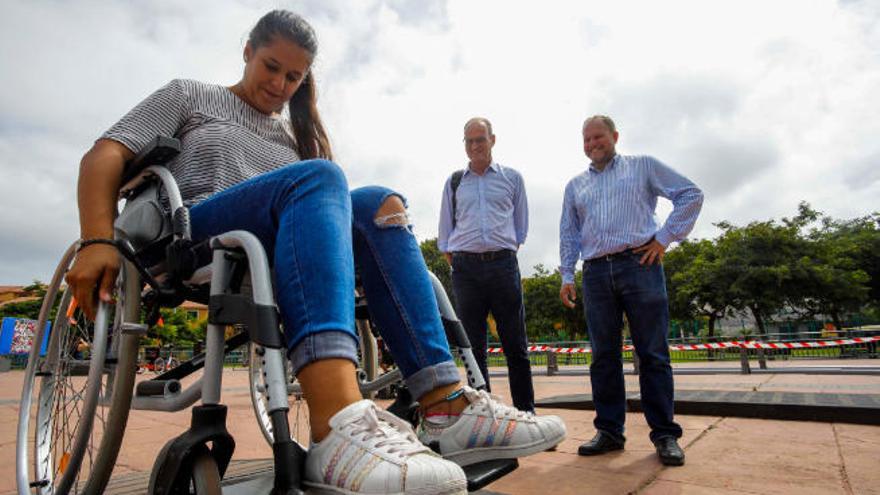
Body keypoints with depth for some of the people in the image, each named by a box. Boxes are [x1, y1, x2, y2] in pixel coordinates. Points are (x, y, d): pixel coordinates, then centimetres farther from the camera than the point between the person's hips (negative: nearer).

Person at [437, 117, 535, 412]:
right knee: (473, 347, 4)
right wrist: (456, 264, 8)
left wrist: (506, 253, 9)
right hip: (465, 268, 1)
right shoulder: (454, 182, 15)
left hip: (503, 264, -1)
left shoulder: (511, 178, 13)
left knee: (515, 345, 1)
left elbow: (521, 225, 17)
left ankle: (525, 412, 11)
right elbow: (445, 232, 16)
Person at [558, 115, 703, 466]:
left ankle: (665, 434, 10)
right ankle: (609, 431, 13)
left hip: (639, 264, -3)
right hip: (596, 273, 3)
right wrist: (567, 275, 8)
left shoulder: (643, 166, 12)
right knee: (603, 356, 4)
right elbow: (568, 234, 19)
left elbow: (691, 195, 8)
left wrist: (665, 237, -2)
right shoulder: (575, 185, 21)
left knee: (653, 354, -1)